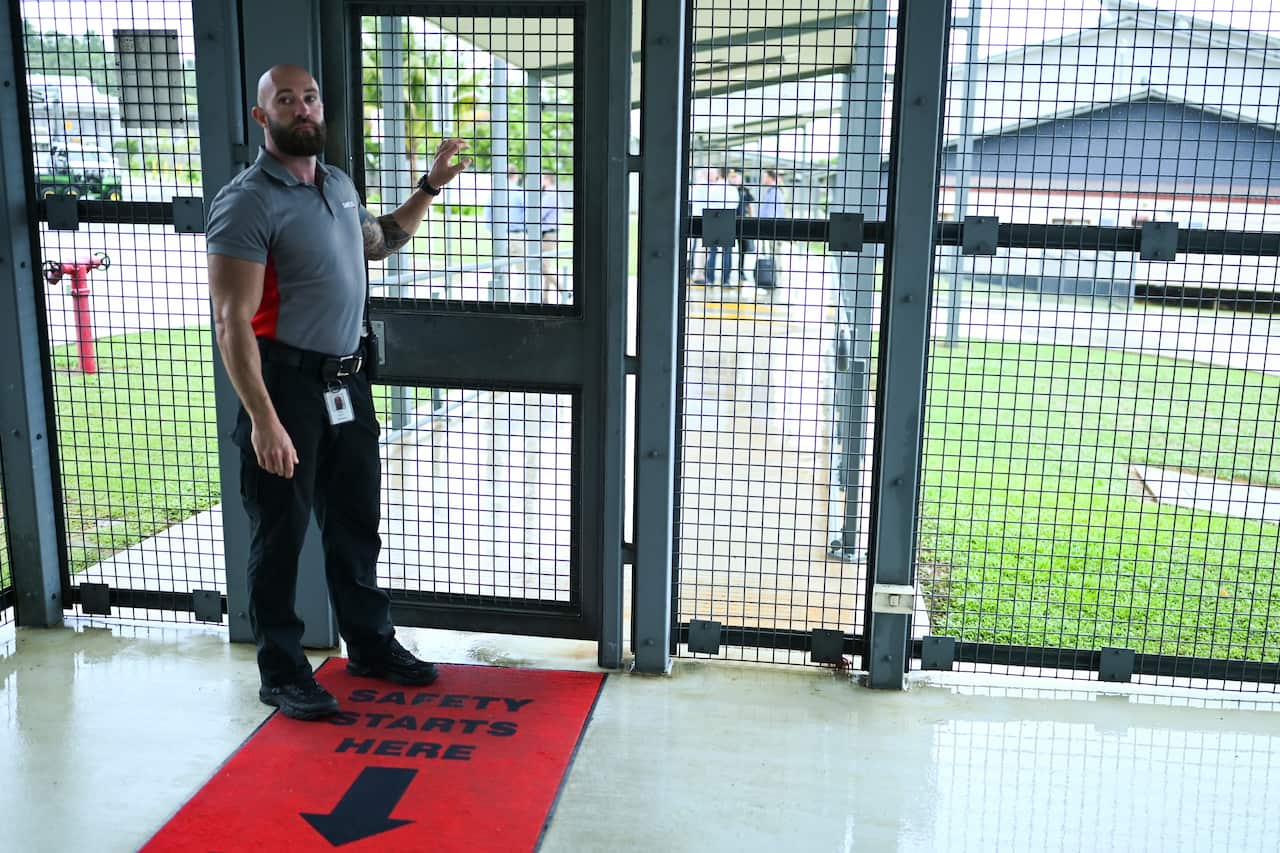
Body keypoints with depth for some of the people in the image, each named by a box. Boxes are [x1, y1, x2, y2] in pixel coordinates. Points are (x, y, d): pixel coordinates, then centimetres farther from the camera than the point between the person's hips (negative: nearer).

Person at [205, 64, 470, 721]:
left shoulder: (339, 185, 10)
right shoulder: (248, 202, -15)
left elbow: (379, 242, 32)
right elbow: (233, 321, -20)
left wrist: (430, 186, 22)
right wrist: (264, 421, -26)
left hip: (346, 381, 7)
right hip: (286, 385, -7)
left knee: (355, 523, 18)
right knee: (280, 536, 4)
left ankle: (369, 643, 34)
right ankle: (282, 672, 19)